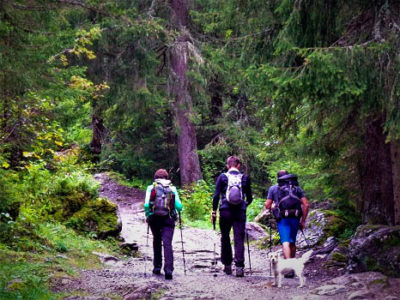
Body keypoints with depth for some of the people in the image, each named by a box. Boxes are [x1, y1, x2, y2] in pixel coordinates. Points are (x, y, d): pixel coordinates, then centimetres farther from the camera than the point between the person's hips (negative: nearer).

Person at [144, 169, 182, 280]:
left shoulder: (151, 188, 7)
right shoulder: (172, 188, 10)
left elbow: (146, 205, -5)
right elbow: (179, 206, 1)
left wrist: (147, 216, 10)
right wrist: (178, 211, 22)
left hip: (154, 218, 1)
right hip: (169, 219, -1)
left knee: (157, 241, 21)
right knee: (167, 244, -5)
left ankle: (157, 267, 23)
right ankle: (168, 269, -21)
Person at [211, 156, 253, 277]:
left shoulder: (222, 177, 2)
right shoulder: (245, 178, 5)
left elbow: (216, 195, -4)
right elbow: (249, 198, 9)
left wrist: (214, 211, 1)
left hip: (225, 211, 0)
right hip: (240, 212, 0)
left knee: (225, 238, 14)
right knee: (239, 239, 0)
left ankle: (227, 265, 18)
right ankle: (239, 266, -11)